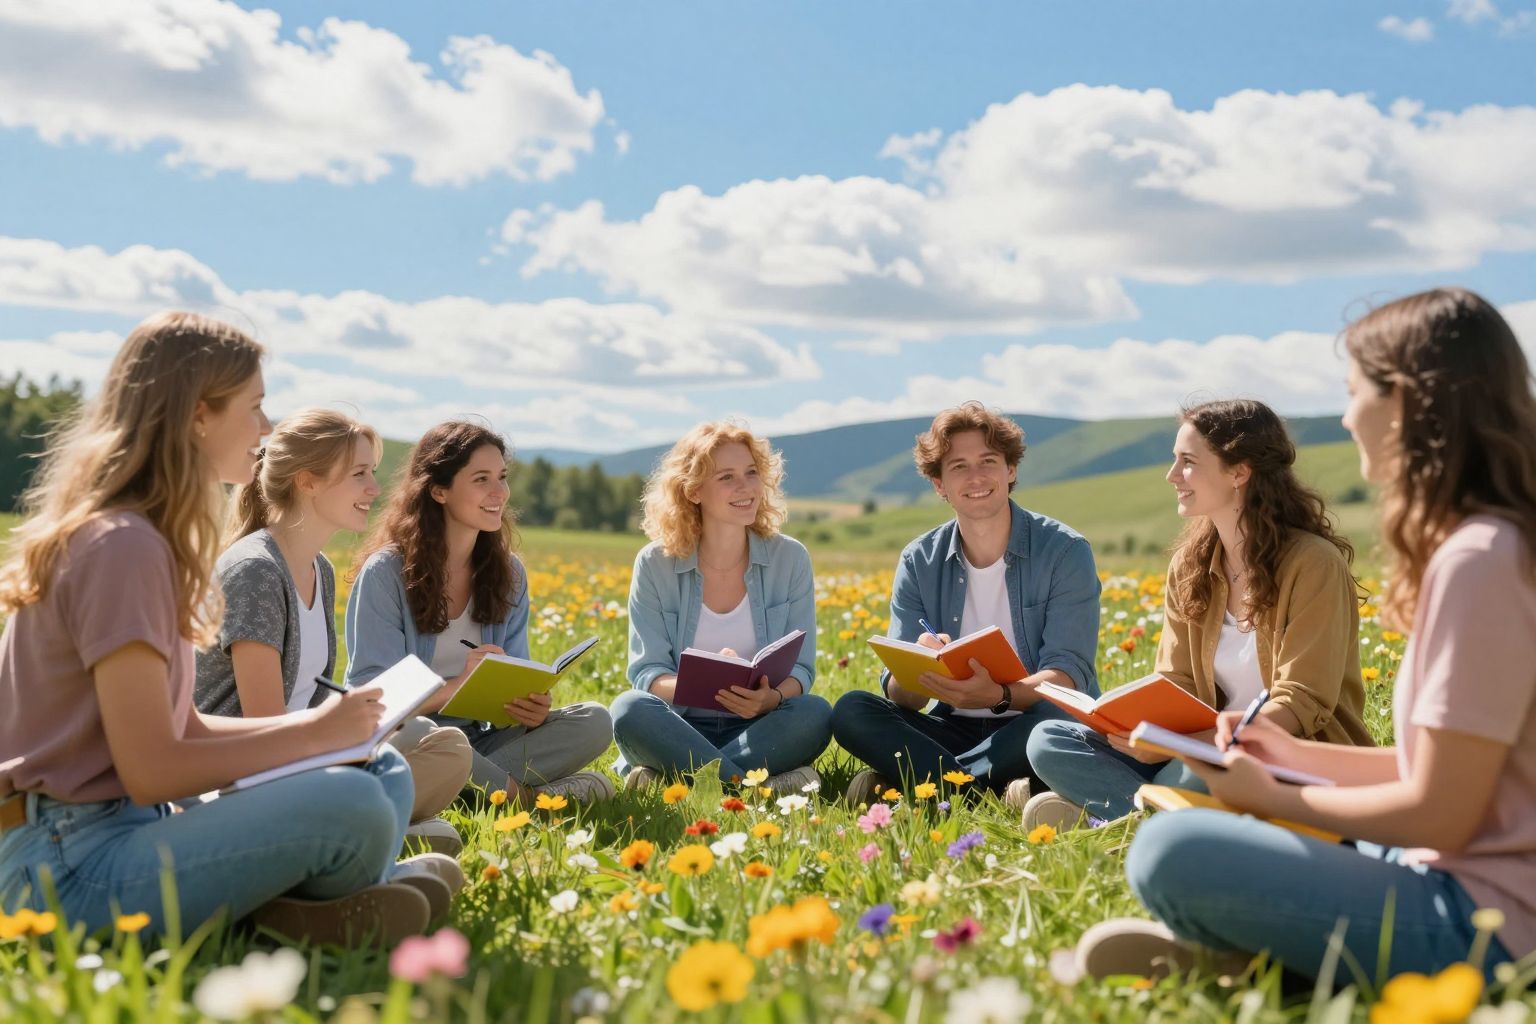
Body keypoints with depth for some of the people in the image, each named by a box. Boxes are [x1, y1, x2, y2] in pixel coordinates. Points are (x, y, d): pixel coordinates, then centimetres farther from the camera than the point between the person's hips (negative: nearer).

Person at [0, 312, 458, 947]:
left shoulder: (147, 538, 12)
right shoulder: (122, 546, -18)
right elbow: (152, 773, -20)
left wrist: (322, 724, 0)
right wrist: (313, 733, -10)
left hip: (131, 827, 10)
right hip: (74, 863, -10)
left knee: (387, 774, 5)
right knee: (354, 809, -25)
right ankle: (307, 916, 5)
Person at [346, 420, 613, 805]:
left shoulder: (509, 572, 8)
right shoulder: (386, 572, -9)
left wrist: (533, 706, -19)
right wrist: (456, 686, -28)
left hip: (478, 741, 5)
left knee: (594, 721, -16)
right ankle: (527, 795, -23)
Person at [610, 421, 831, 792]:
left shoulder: (790, 558, 1)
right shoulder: (654, 564, -1)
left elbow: (801, 668, -1)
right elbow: (646, 671, -6)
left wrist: (772, 698, -25)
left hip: (758, 731, 1)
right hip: (680, 728, -1)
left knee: (815, 714, -30)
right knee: (631, 710, -32)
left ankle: (672, 776, -29)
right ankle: (760, 786, -32)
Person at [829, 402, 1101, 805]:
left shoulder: (1064, 551, -6)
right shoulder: (919, 562, 3)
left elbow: (1069, 673, -15)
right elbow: (901, 695, -3)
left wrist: (1000, 695, -36)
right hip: (957, 729, 3)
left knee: (1055, 720, -37)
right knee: (850, 711, -20)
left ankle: (911, 781, -22)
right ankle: (994, 793, -28)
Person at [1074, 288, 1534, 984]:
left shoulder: (1476, 558, -21)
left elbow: (1440, 815, -19)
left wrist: (1274, 797, -6)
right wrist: (1300, 755, 10)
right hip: (1465, 878, 10)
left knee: (1172, 850, -24)